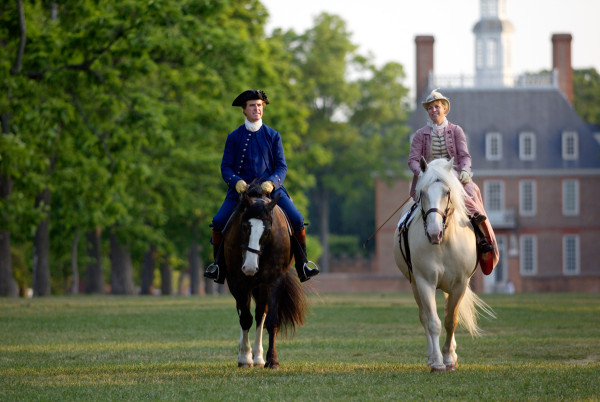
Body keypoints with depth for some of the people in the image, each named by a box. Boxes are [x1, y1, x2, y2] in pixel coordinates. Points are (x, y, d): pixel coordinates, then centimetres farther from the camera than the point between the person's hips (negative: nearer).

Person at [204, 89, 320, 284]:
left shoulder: (273, 136, 7)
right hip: (241, 188, 0)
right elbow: (226, 167, 3)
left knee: (297, 220, -18)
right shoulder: (234, 137, 5)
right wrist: (236, 182, -18)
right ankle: (219, 265, 0)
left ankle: (303, 264, -2)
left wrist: (272, 182, -17)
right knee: (218, 222, -19)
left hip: (270, 187, 0)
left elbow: (281, 166, 3)